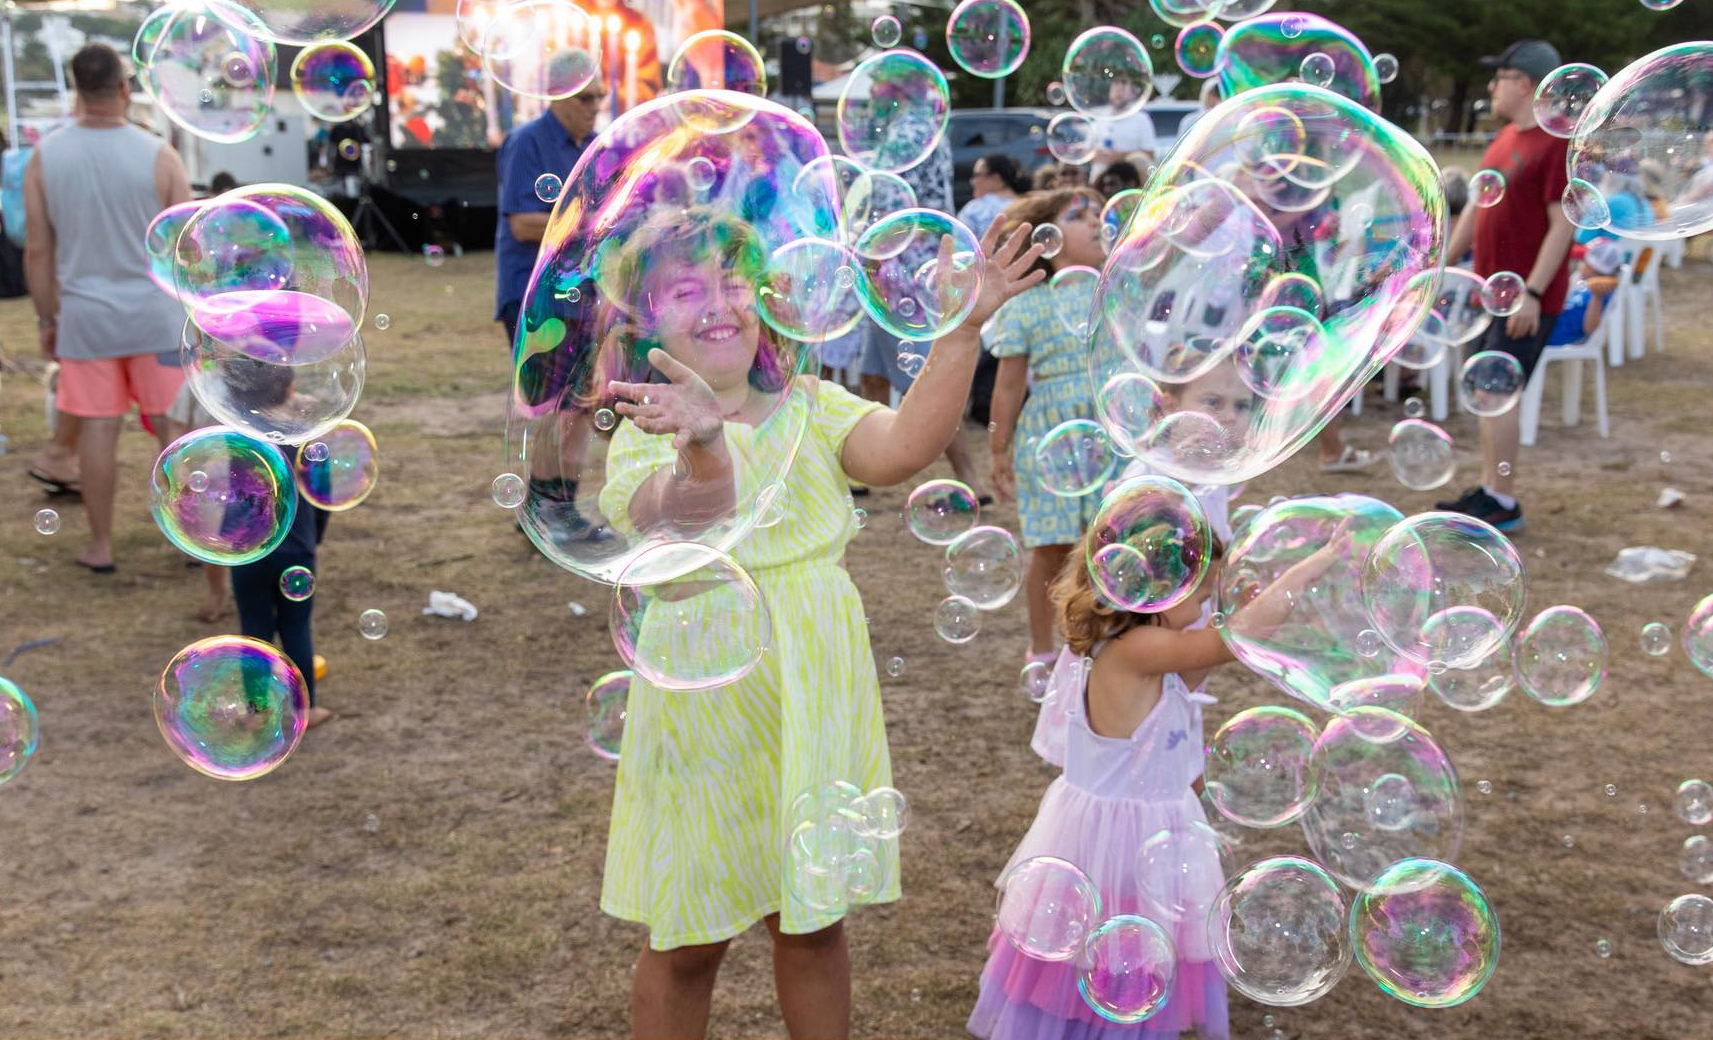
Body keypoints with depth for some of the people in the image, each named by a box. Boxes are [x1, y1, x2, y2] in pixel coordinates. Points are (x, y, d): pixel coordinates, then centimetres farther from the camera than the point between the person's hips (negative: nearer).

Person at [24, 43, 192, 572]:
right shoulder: (159, 155, -10)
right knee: (174, 427, 8)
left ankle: (100, 545, 17)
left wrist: (47, 317, 9)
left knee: (97, 429, 9)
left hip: (85, 316, 2)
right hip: (157, 315, -1)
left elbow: (38, 250, -1)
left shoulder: (45, 157, -4)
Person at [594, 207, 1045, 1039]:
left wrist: (961, 329, -27)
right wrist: (701, 442, -56)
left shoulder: (810, 408, 1)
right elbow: (685, 518, -34)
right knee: (688, 943, 11)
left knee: (814, 925, 17)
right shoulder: (646, 438, -12)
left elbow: (903, 448, -18)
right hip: (710, 714, -3)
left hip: (817, 710, 4)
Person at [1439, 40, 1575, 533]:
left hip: (1525, 300, -9)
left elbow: (1562, 225, -19)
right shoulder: (1505, 137, 13)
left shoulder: (1559, 144, -15)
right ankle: (1489, 489, 20)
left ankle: (1504, 505, -1)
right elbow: (1477, 209, 20)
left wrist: (1532, 294, -23)